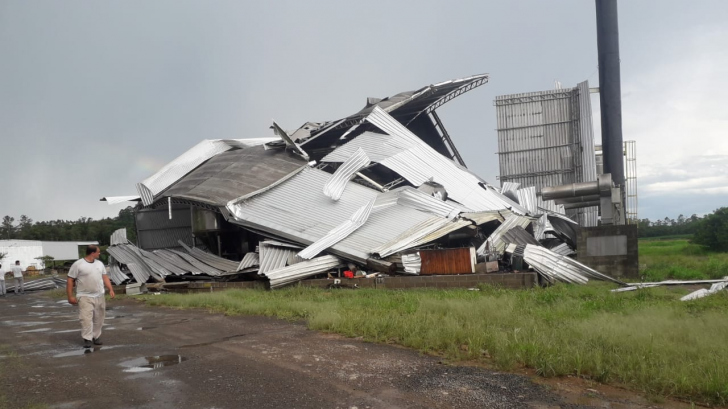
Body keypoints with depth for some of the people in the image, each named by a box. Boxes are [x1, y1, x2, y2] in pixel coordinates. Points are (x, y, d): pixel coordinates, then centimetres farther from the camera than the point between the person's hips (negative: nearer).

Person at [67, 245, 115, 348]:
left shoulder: (99, 264, 11)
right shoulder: (78, 264, -8)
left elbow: (105, 277, 14)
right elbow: (70, 280, -7)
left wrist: (111, 289, 1)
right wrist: (70, 296, -10)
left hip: (99, 296, 6)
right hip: (85, 297, -6)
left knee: (98, 318, 9)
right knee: (86, 318, -12)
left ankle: (96, 337, 20)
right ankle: (87, 339, -7)